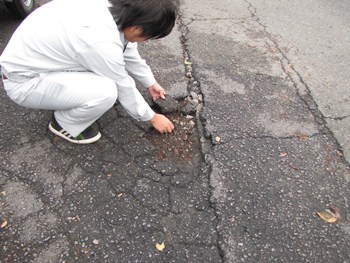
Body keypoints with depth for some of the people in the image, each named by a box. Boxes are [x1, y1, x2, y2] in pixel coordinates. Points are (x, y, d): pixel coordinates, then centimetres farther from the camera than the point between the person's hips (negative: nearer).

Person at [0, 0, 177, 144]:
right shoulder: (101, 42, -34)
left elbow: (128, 52, 7)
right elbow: (124, 89, -19)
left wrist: (150, 83, 18)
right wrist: (152, 118, -3)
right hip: (24, 82, -8)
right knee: (107, 92, -26)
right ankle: (64, 124, 2)